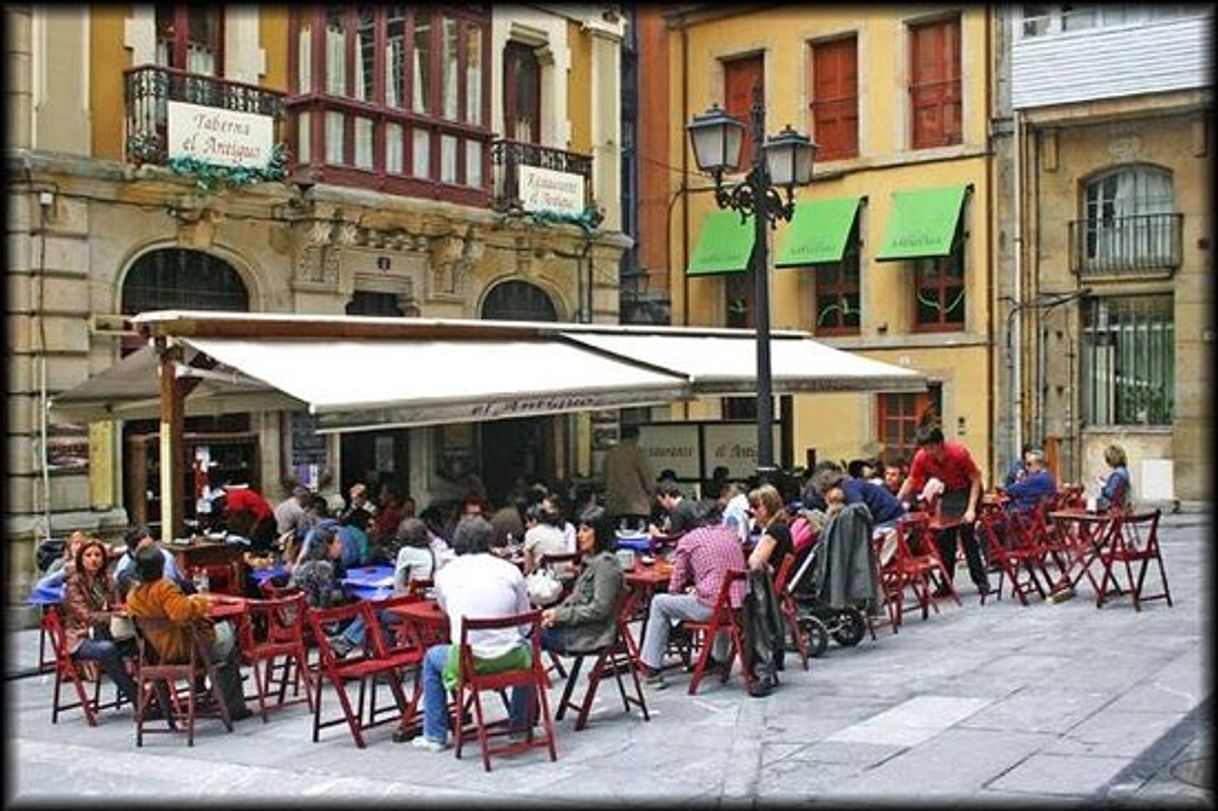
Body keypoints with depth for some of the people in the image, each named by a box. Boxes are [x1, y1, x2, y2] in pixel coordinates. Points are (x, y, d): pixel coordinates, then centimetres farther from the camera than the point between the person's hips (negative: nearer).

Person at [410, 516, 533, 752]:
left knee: (432, 657, 31)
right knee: (527, 649, 36)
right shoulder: (510, 571, 1)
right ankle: (520, 725, 40)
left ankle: (435, 736, 31)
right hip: (509, 659, 1)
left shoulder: (444, 575, 2)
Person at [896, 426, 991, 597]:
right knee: (944, 537, 0)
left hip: (967, 491, -5)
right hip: (948, 492, 5)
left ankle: (981, 580, 0)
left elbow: (976, 479, -20)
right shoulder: (921, 457, -18)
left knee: (967, 535, -11)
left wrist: (971, 509, -26)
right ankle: (947, 582, 7)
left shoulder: (958, 452, -29)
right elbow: (910, 481, -5)